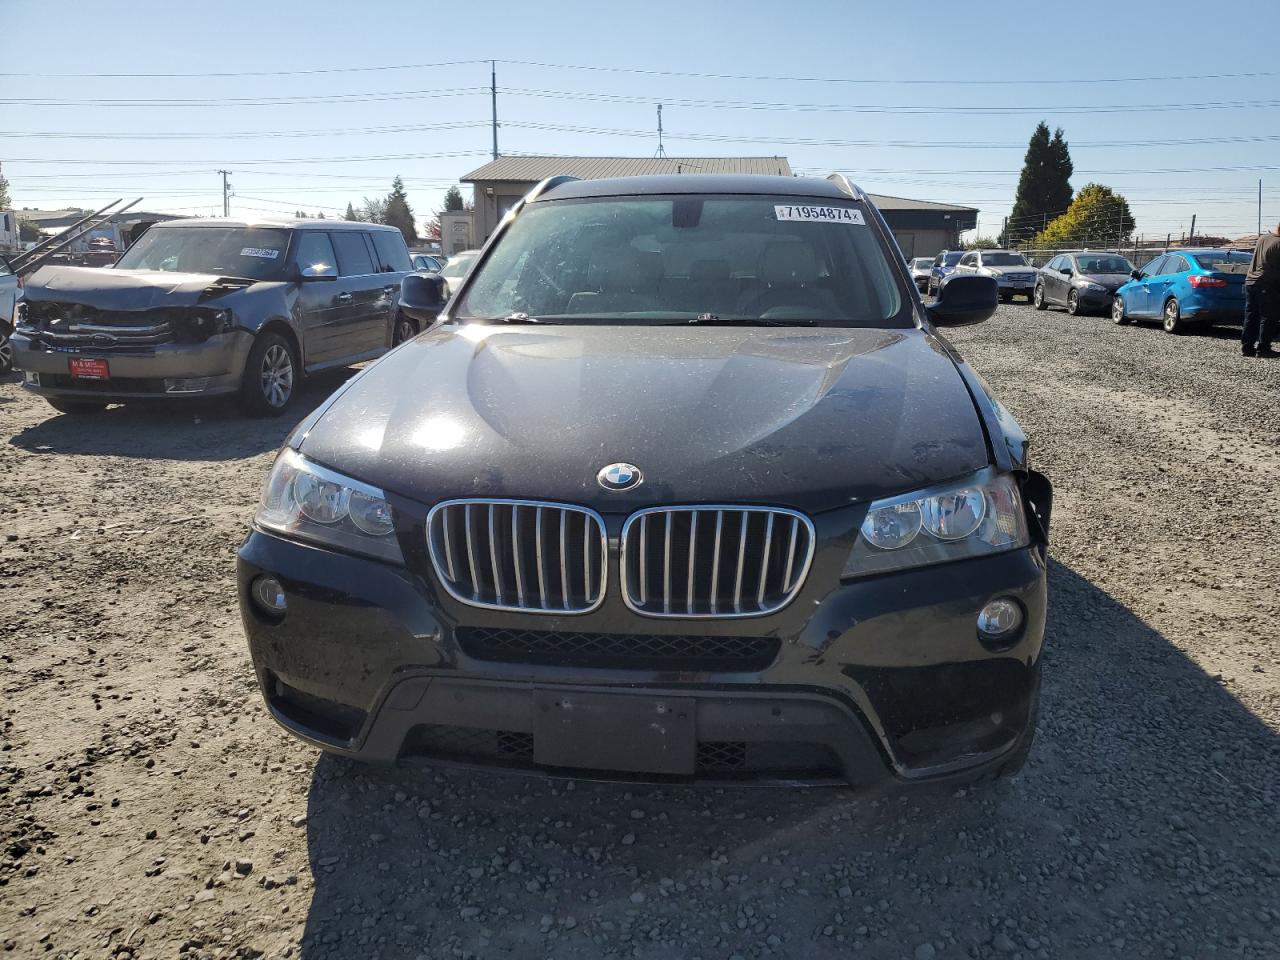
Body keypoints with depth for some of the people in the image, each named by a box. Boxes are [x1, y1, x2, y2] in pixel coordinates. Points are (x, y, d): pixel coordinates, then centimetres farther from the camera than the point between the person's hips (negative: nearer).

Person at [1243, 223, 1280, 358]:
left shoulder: (1262, 238, 9)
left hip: (1250, 281, 7)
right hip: (1268, 285, -7)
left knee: (1251, 317, 10)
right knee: (1267, 318, 0)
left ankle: (1247, 346, 10)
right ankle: (1263, 349, -1)